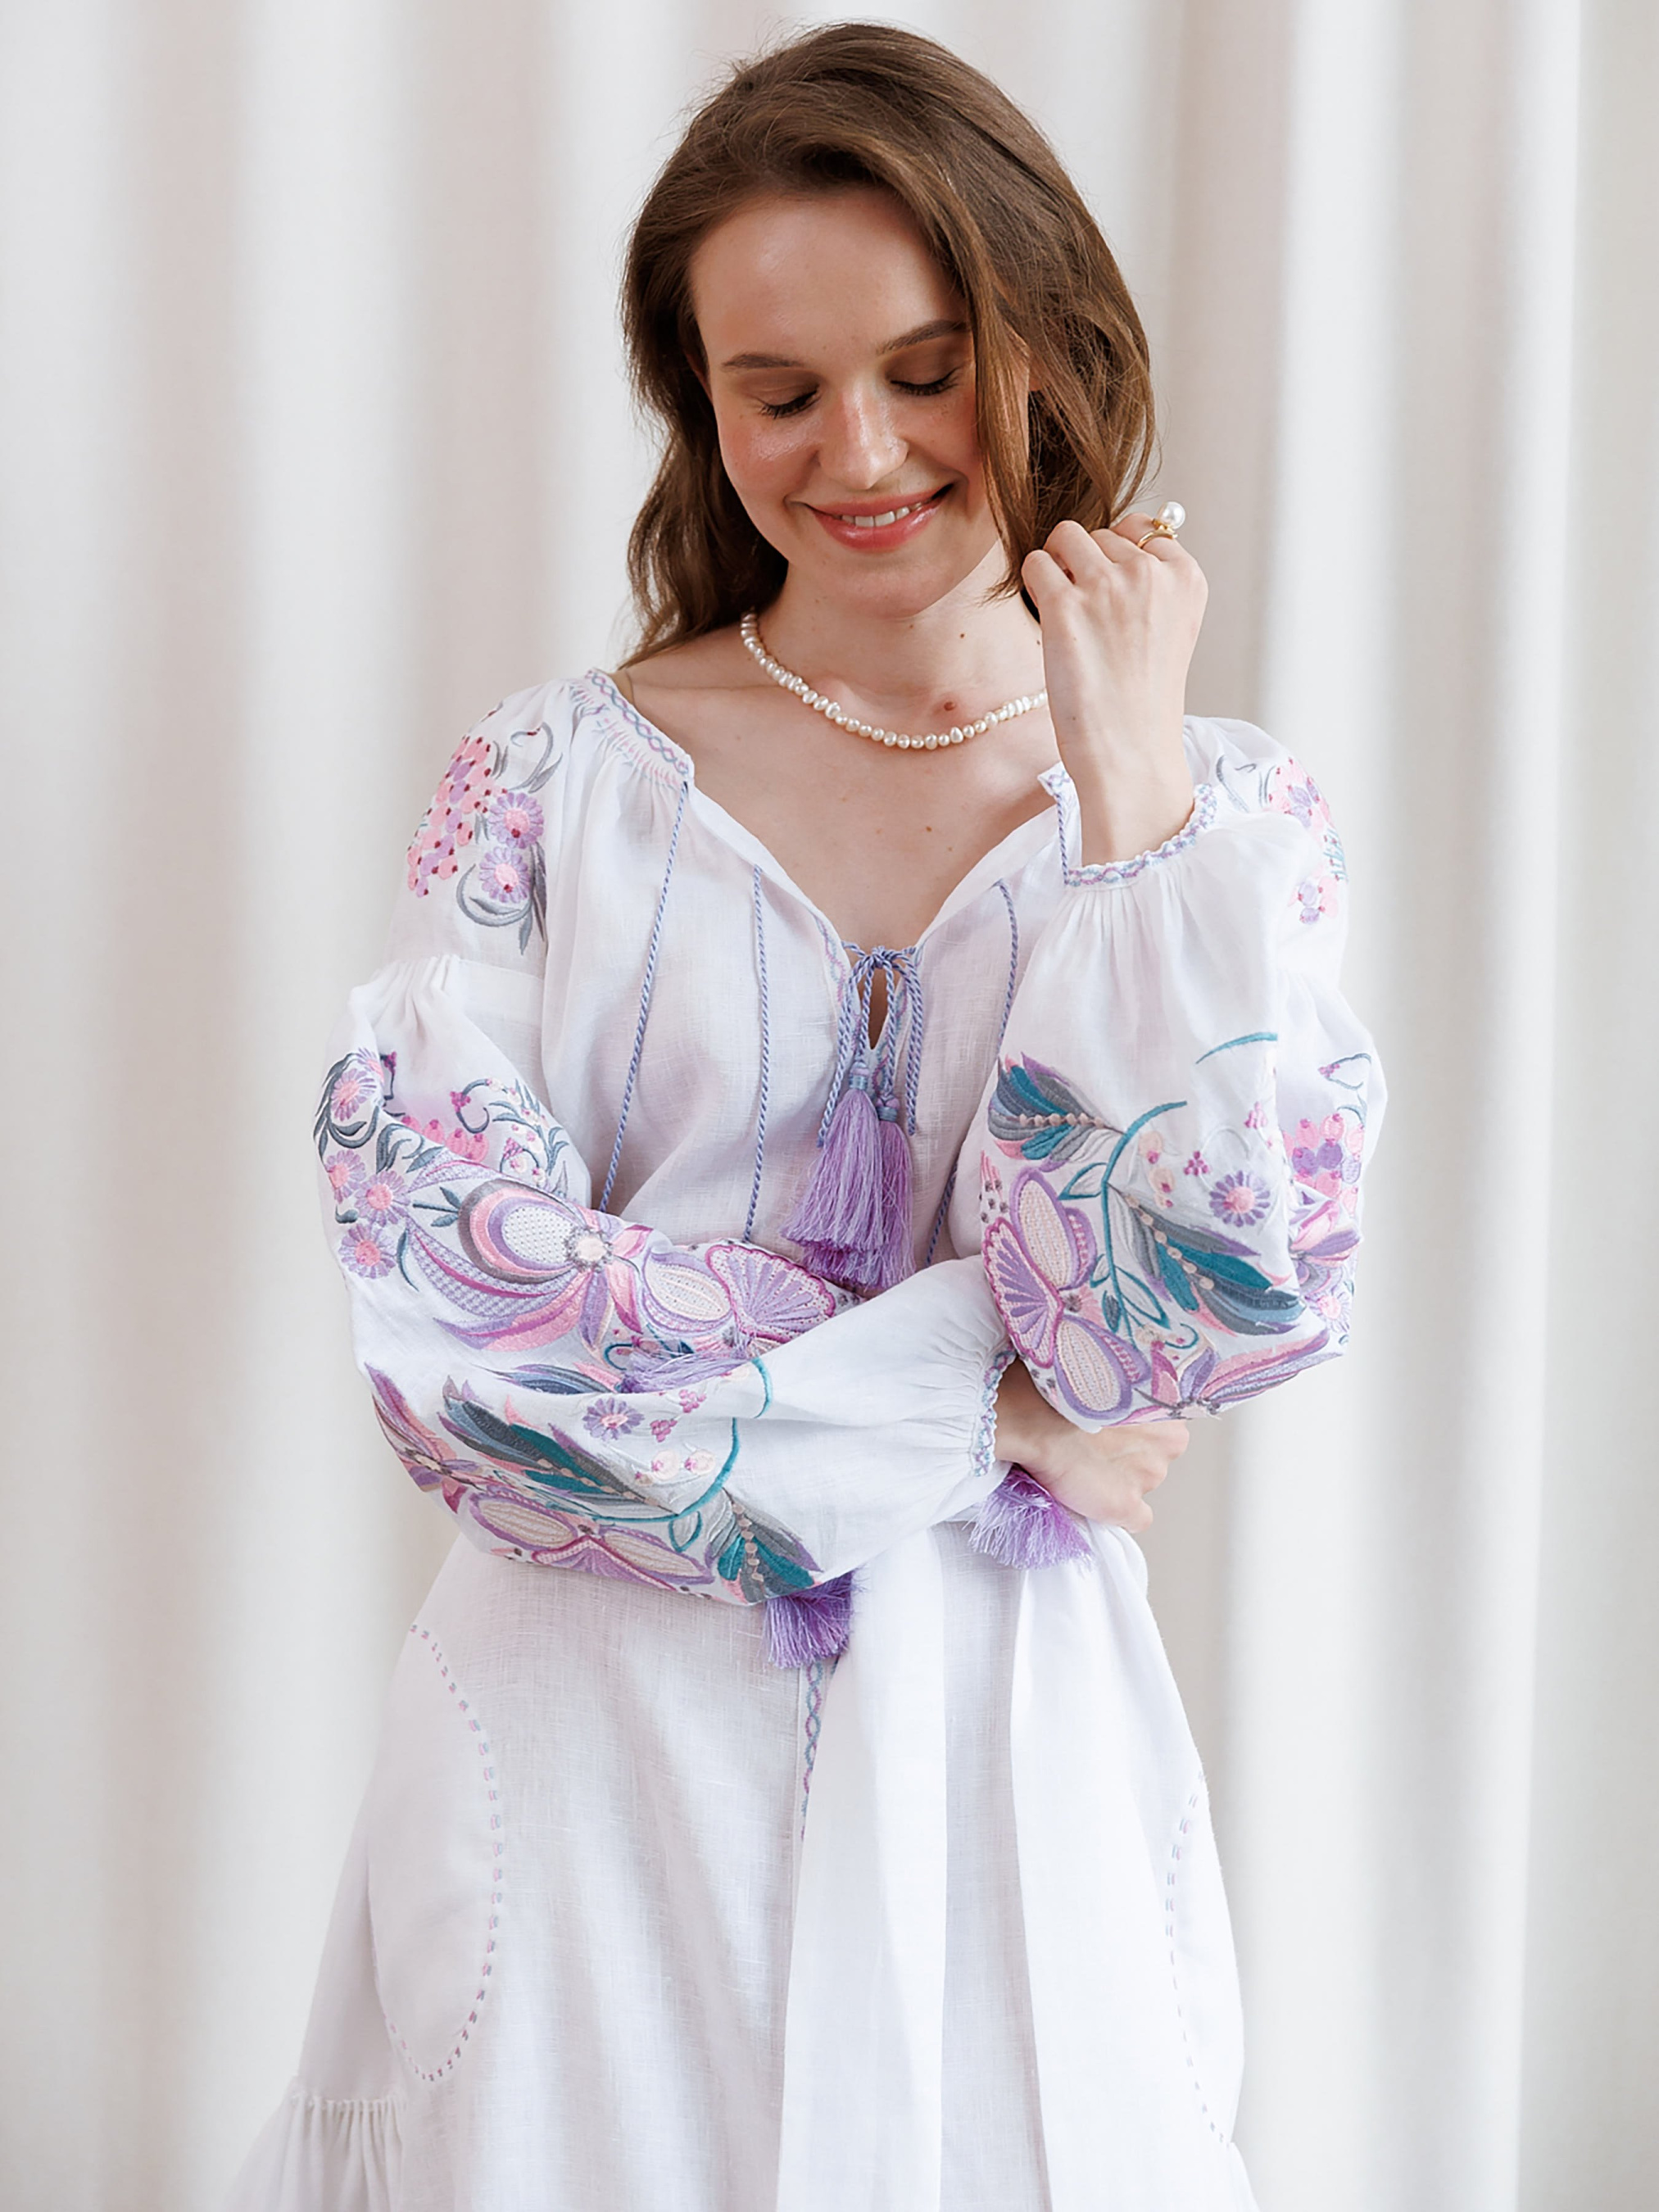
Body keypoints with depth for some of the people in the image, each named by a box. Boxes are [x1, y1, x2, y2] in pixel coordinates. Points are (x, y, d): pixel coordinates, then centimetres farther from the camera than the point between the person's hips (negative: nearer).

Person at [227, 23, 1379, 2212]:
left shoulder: (1222, 810, 2)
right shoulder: (561, 780, -1)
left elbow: (1212, 1297, -12)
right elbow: (449, 1308, -11)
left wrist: (1125, 780, -11)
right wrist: (970, 1408, -11)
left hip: (1002, 1752, 1)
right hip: (600, 1725, 0)